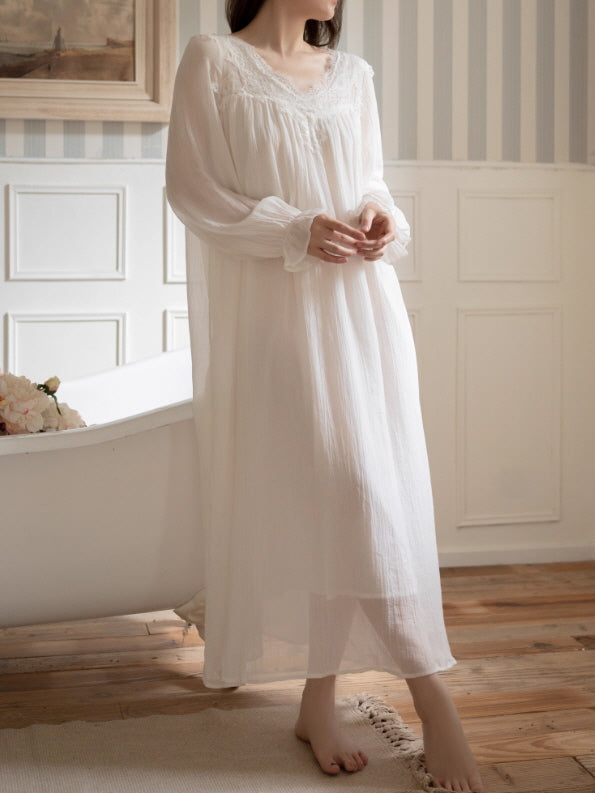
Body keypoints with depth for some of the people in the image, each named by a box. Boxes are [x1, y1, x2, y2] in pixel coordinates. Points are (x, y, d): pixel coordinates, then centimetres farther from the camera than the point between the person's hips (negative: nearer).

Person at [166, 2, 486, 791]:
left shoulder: (353, 74, 16)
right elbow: (192, 188, -3)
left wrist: (381, 216, -3)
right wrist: (298, 230, -14)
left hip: (360, 306, 5)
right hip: (274, 309, -4)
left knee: (351, 495, -1)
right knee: (349, 490, -11)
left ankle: (320, 703, 9)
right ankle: (432, 699, -2)